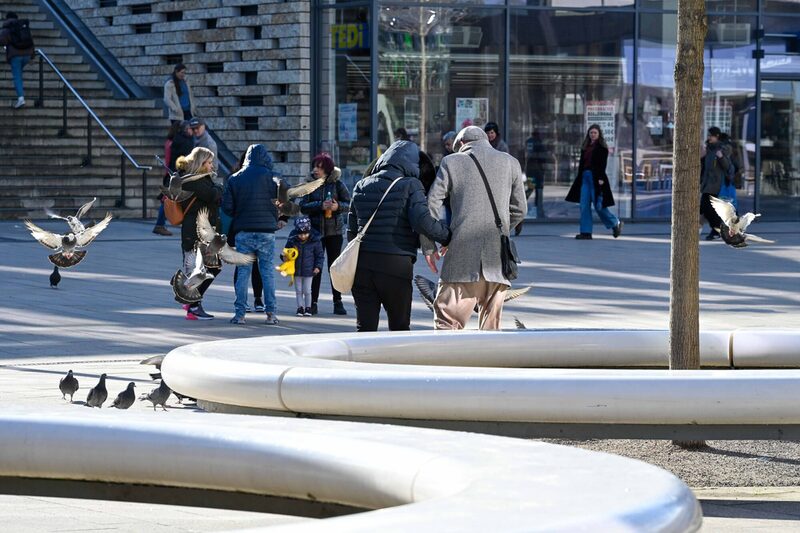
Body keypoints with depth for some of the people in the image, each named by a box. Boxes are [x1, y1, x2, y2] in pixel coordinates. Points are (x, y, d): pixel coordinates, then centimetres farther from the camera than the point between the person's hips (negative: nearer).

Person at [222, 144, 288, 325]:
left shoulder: (235, 179, 5)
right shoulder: (269, 176, -3)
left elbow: (227, 207, 2)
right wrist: (282, 218, 11)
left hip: (243, 232, 2)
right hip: (266, 230, -2)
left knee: (243, 271, 5)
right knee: (268, 271, 5)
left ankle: (239, 313, 0)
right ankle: (271, 313, 2)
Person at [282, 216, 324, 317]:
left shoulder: (315, 241, -10)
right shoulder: (292, 240, -7)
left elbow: (320, 254, 1)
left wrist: (318, 266, -5)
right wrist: (284, 257, -12)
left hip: (308, 270, -2)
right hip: (296, 269, 2)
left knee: (307, 291, 3)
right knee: (298, 290, 7)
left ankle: (308, 308, 15)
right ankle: (300, 307, 16)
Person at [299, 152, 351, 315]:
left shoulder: (337, 184, 1)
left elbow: (349, 204, 0)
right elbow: (303, 207, -3)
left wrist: (338, 206, -20)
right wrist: (320, 206, -18)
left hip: (334, 230, -1)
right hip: (315, 230, 1)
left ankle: (338, 302, 6)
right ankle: (313, 302, 4)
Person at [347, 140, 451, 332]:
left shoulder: (362, 186, 12)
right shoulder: (410, 185, -4)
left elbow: (351, 229, 14)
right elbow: (423, 221, -17)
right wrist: (447, 236, -3)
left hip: (362, 264, 4)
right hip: (396, 265, -4)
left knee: (365, 326, 3)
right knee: (399, 326, 10)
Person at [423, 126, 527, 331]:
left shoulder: (451, 163, 6)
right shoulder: (510, 163, 12)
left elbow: (431, 205, 5)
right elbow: (519, 210, 16)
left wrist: (428, 246, 14)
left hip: (462, 254, -3)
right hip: (498, 257, 3)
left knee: (447, 321, -4)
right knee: (491, 323, 10)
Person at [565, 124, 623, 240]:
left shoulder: (602, 147, -3)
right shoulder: (585, 147, 16)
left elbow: (603, 164, -11)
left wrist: (600, 178, -19)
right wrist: (579, 177, 12)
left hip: (596, 177, -7)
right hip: (585, 177, 7)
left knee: (598, 206, -5)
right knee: (584, 205, 1)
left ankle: (616, 223, 15)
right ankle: (586, 232, 2)